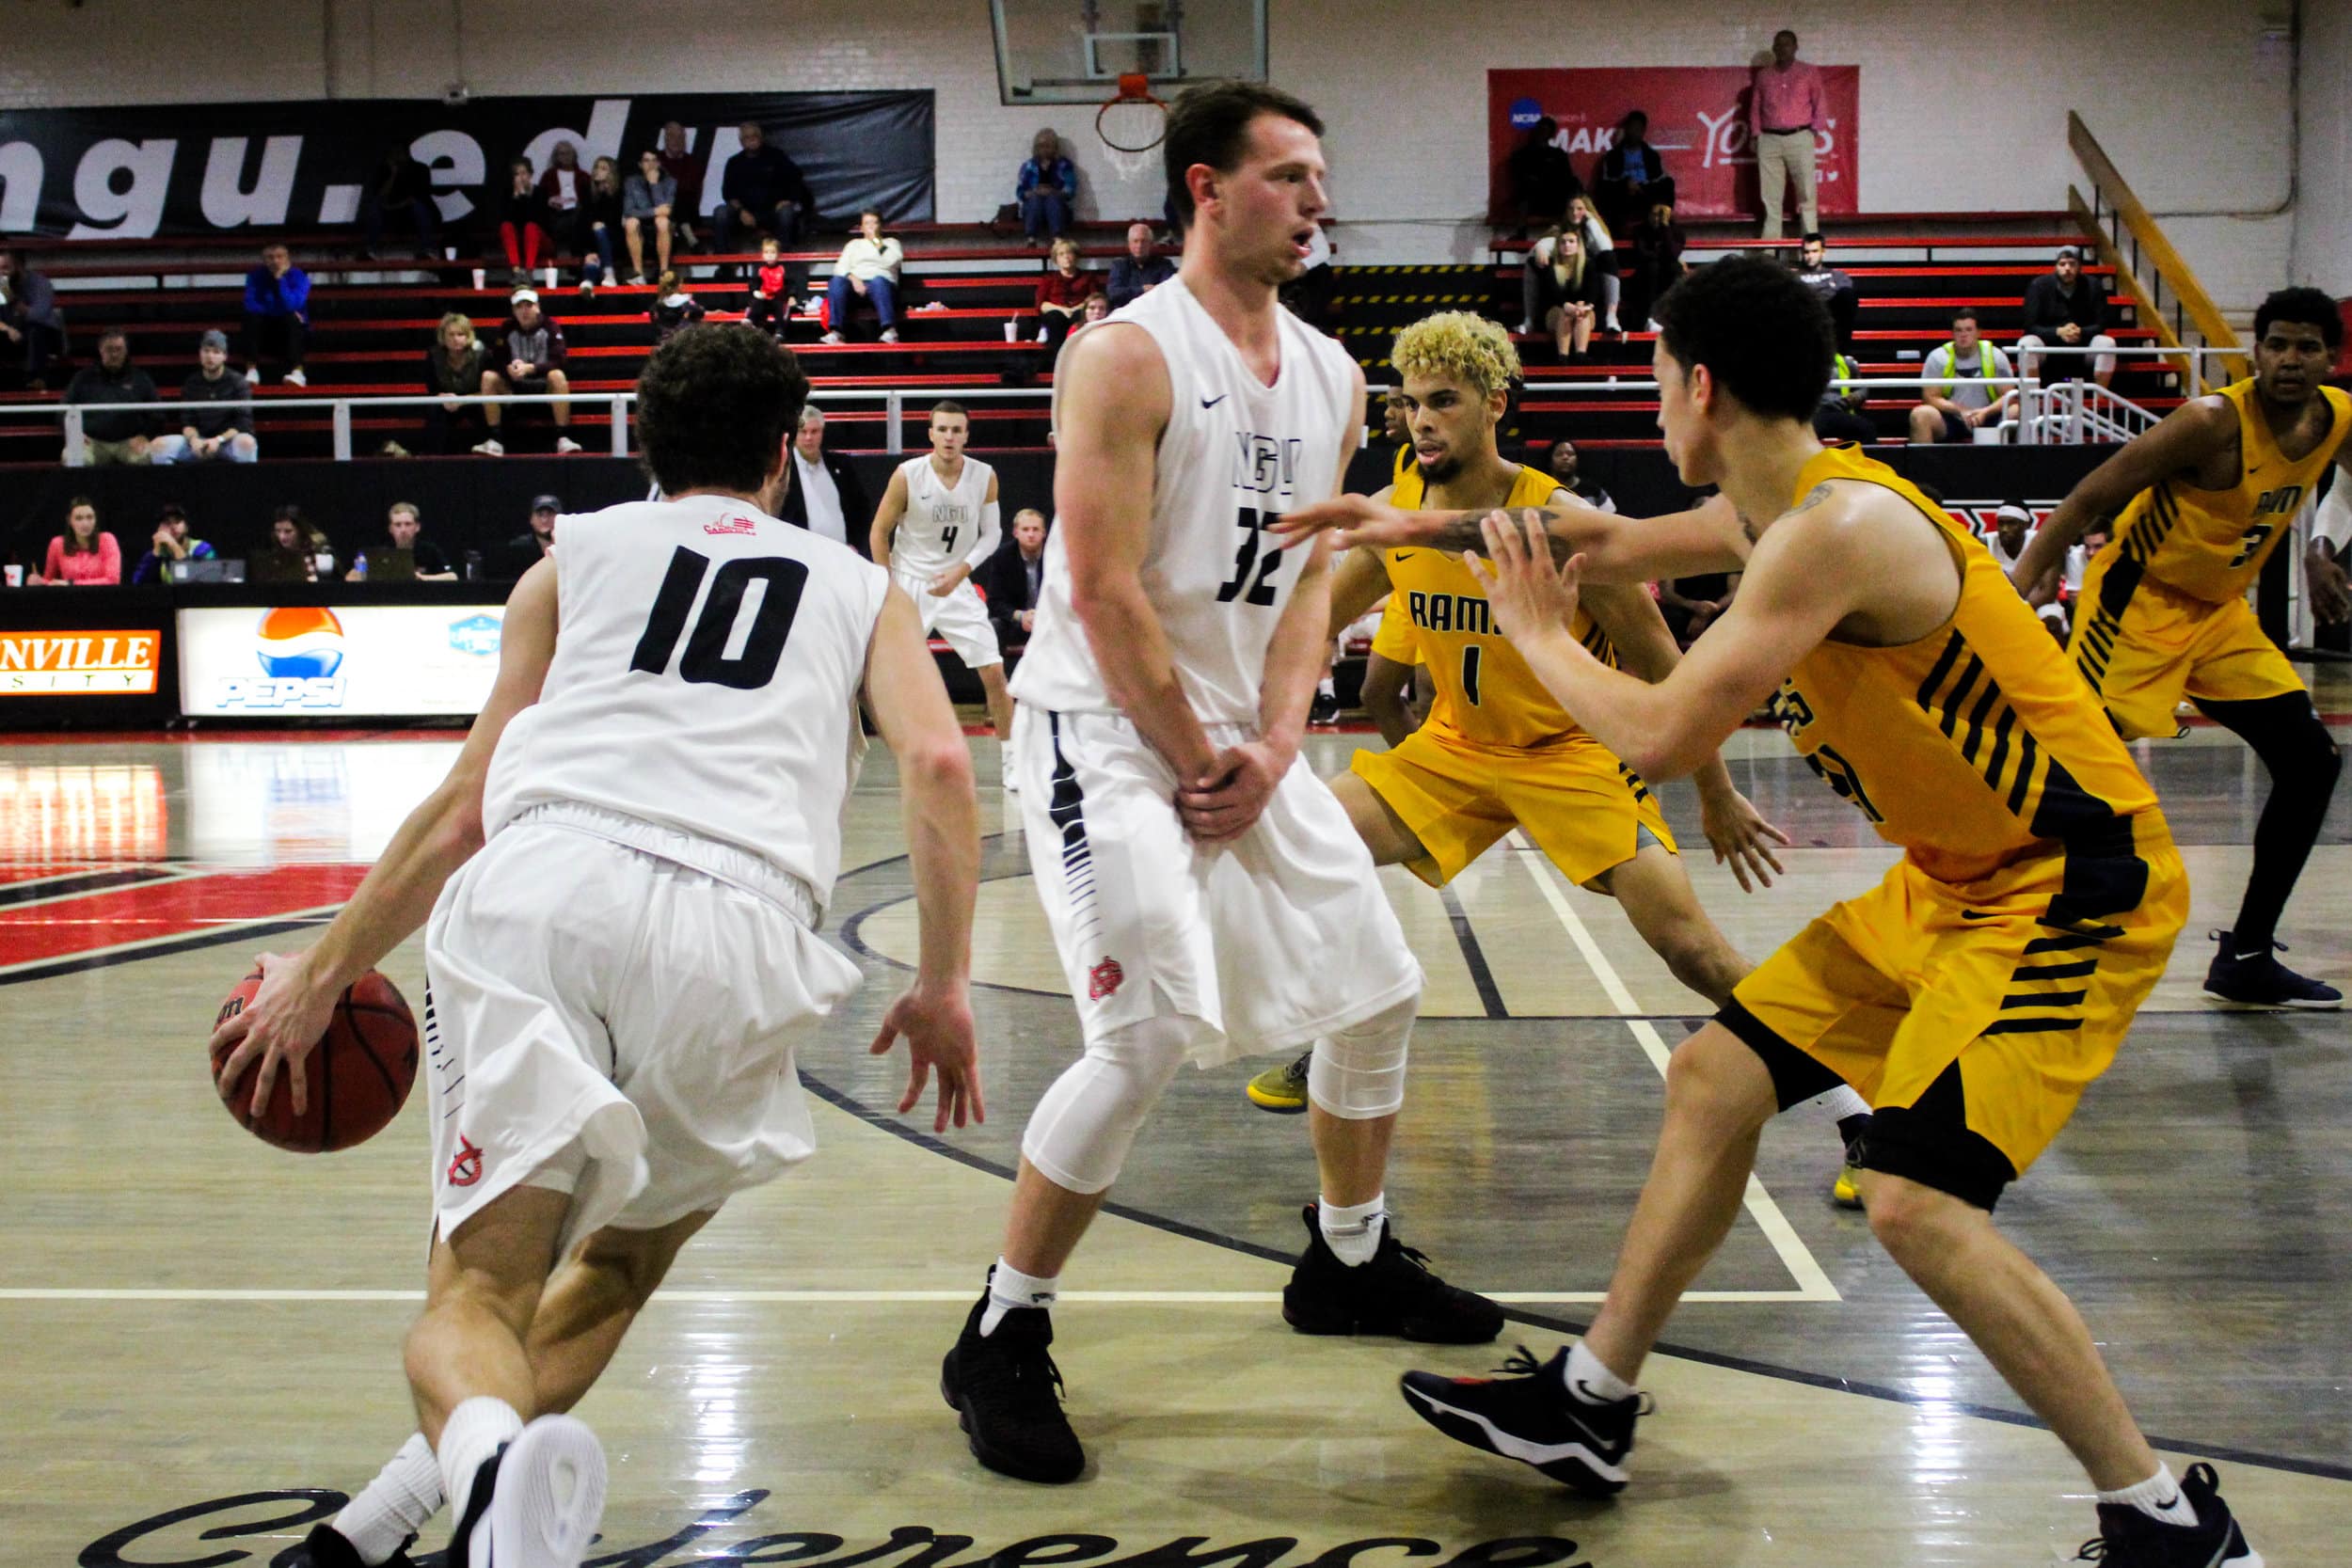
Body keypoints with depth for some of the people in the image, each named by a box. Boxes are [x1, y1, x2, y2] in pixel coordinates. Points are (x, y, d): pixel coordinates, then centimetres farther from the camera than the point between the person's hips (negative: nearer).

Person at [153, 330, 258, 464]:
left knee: (246, 443, -39)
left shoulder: (237, 382, -2)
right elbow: (187, 422, 6)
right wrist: (193, 439, -17)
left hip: (229, 439, -3)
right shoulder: (191, 384, 8)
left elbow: (243, 424, -7)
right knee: (159, 445, -20)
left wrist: (219, 440, -22)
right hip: (199, 440, 3)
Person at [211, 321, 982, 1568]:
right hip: (733, 925, 1)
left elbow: (469, 801, 22)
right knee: (628, 1253, 23)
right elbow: (938, 763, 8)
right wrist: (944, 988, 13)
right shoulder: (860, 588, 27)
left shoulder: (578, 554, 26)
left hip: (537, 888, 0)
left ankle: (483, 1455, -33)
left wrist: (324, 971, 31)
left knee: (478, 1286, 2)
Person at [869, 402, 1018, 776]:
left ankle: (1011, 760, 7)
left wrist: (961, 571, -13)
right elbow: (878, 533, -4)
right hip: (907, 583, -2)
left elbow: (991, 532, 2)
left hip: (955, 584, 2)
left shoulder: (984, 477, -6)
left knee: (993, 671, -5)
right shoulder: (907, 475, -12)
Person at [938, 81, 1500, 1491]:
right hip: (1107, 727, -8)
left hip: (1246, 734, 8)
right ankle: (1001, 1342, -6)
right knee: (1155, 1036, -20)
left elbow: (1309, 576, 8)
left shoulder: (1333, 377, 9)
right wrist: (1196, 763, -15)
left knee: (1378, 991, 12)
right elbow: (1103, 590, -18)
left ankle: (1350, 1262, 34)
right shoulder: (1129, 357, -15)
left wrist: (1271, 747, -6)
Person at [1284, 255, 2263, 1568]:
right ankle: (1588, 1407, 24)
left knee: (1916, 1200, -20)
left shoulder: (1832, 530, -24)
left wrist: (1539, 633, -8)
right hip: (1955, 878, 10)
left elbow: (1660, 738, -26)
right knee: (1716, 1079, 11)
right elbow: (1614, 546, 25)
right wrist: (1428, 529, 26)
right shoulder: (1777, 510, 7)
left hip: (2072, 884, -10)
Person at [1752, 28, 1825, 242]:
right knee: (1770, 195, 0)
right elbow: (1755, 107, 16)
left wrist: (1815, 128, -2)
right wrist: (1755, 134, 7)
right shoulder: (1763, 75, 15)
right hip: (1769, 139, 2)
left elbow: (1820, 102, 8)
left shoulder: (1809, 72, 9)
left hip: (1800, 138, -2)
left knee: (1806, 192, -7)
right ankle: (1770, 241, 2)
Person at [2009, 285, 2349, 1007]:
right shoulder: (2212, 422, -23)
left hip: (2220, 609, 8)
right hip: (2137, 602, -8)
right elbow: (2090, 498, -21)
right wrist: (2015, 592, -25)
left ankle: (2246, 958, 13)